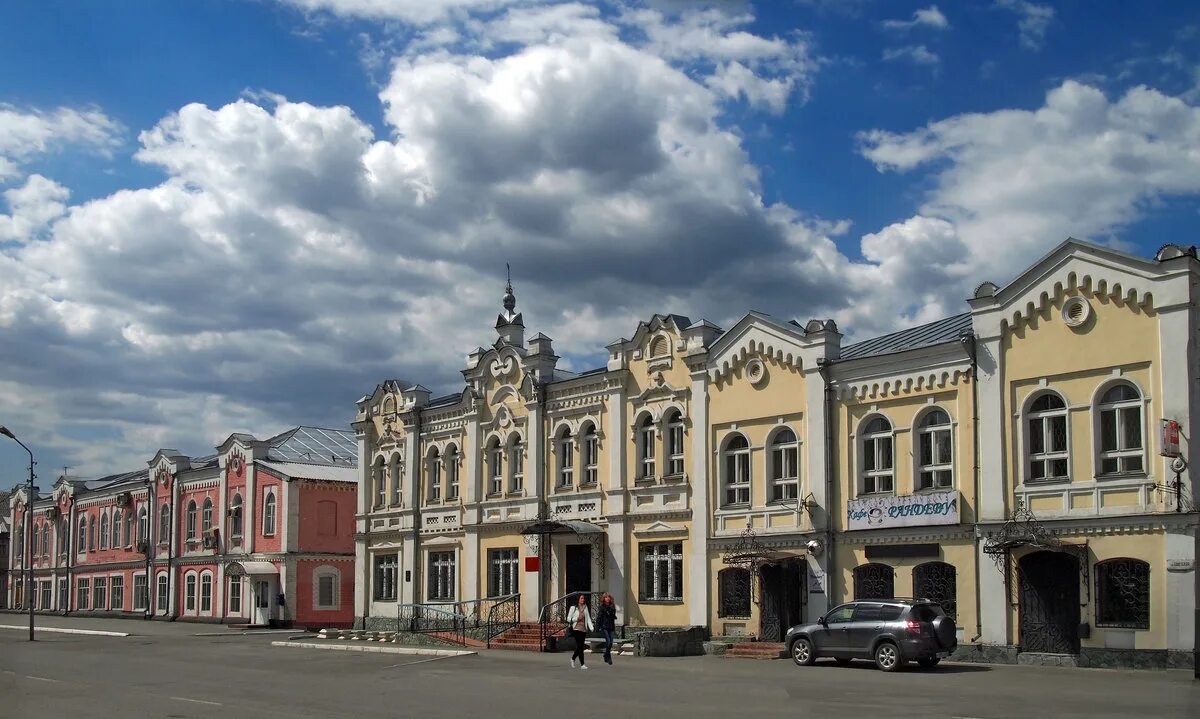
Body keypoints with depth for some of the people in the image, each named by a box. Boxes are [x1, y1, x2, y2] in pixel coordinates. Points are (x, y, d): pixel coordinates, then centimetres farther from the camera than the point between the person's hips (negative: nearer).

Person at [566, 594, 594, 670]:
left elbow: (588, 619, 7)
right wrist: (577, 619, -11)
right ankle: (582, 664, -11)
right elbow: (568, 619, 2)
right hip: (576, 629, -5)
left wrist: (591, 628, -5)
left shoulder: (585, 608, 12)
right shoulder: (573, 608, 0)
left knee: (580, 646, 7)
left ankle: (573, 658, 33)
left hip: (583, 629, 5)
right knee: (580, 646, -11)